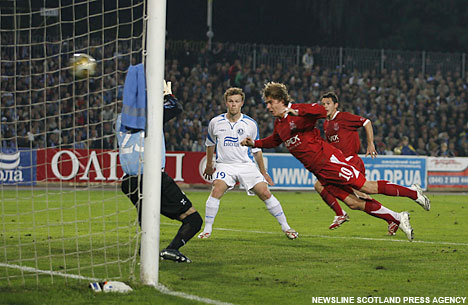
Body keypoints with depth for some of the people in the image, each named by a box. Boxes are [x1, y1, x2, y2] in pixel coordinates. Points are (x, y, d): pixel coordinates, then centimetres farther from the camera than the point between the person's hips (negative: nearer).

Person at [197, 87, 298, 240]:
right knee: (216, 191, -26)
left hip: (246, 165, 0)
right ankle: (207, 230, -17)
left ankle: (285, 227, 5)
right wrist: (209, 166, 26)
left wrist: (263, 172, 13)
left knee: (265, 193, -9)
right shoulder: (215, 122, 0)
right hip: (224, 165, 0)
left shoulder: (250, 124, -1)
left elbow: (257, 150, 10)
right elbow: (210, 144, 19)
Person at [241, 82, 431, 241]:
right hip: (319, 172, 7)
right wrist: (254, 143, 22)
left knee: (367, 187, -11)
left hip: (328, 160, -7)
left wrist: (296, 112, -34)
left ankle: (413, 193, 4)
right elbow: (274, 141, 35)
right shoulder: (279, 123, 16)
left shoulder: (299, 111, -10)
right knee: (353, 203, -2)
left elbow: (322, 111, -26)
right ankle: (399, 220, 3)